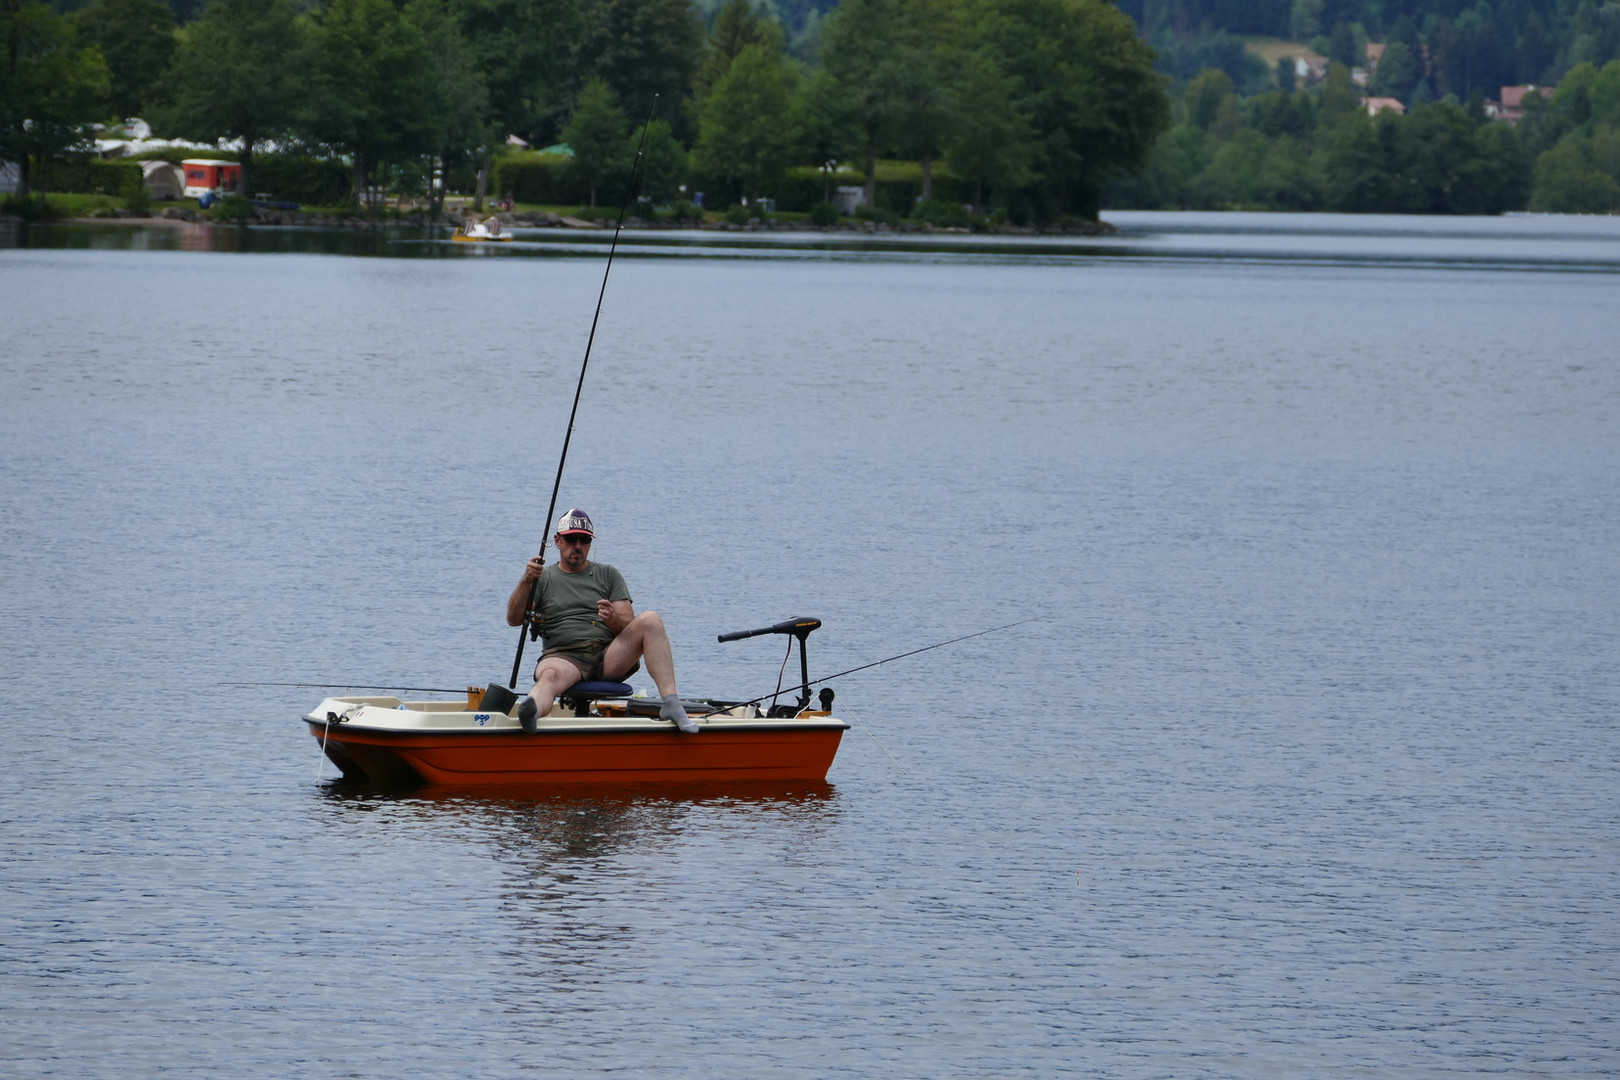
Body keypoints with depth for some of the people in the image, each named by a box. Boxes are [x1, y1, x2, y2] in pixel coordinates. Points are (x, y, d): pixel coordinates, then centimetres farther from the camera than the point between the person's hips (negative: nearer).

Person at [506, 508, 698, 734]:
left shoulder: (609, 575, 20)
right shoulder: (543, 578, 18)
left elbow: (629, 626, 10)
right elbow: (513, 620, 5)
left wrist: (613, 619, -14)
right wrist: (526, 582, -11)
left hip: (608, 656, 2)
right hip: (564, 656, -2)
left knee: (650, 620, -21)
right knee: (550, 675, -39)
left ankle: (671, 703, -33)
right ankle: (530, 713, -76)